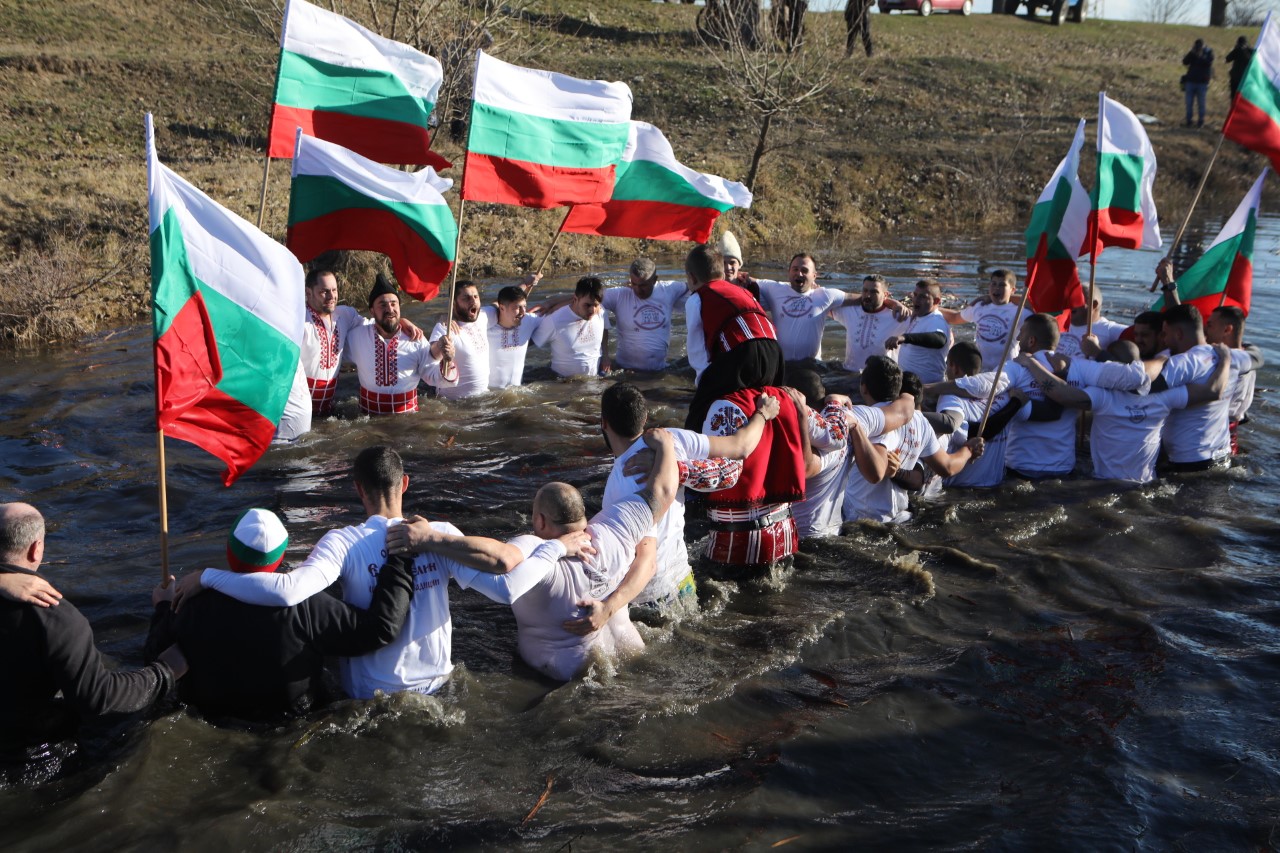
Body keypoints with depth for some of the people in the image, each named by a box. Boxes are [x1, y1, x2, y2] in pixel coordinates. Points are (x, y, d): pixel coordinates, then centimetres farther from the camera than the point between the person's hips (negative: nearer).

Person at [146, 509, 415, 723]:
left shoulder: (194, 605, -20)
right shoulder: (304, 605, -29)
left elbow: (156, 655, -1)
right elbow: (379, 628, -28)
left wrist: (164, 607, 18)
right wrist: (400, 563, -19)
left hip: (210, 720, 2)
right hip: (293, 724, -2)